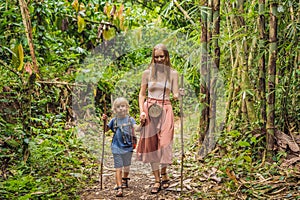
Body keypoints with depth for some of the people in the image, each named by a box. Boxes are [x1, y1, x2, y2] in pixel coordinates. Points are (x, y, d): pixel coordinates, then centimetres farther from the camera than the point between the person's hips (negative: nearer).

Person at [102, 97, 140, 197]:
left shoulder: (130, 119, -1)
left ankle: (124, 180, 44)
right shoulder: (114, 120, 3)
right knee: (118, 168, -5)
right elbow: (106, 129, 12)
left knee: (126, 166, 19)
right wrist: (104, 121, -4)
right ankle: (119, 188, -8)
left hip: (128, 147, 1)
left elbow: (136, 127, -14)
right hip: (117, 148, 0)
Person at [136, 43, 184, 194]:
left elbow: (175, 95, 1)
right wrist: (141, 111, -5)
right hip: (149, 110, 1)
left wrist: (179, 94, -23)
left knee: (164, 142, -4)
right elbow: (142, 94, 7)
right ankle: (157, 180, 10)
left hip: (165, 110, -1)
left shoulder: (173, 73, 3)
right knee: (150, 144, 1)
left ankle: (164, 173, 21)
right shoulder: (147, 73, 3)